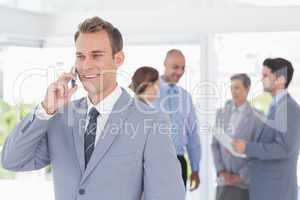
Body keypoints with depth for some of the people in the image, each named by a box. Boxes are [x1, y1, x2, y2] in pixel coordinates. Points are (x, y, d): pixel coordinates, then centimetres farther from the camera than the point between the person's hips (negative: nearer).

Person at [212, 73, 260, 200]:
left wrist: (241, 176, -11)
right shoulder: (221, 113, 9)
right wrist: (221, 171, -3)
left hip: (244, 182, -4)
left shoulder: (256, 117, -6)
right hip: (223, 180, 4)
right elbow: (215, 145, 8)